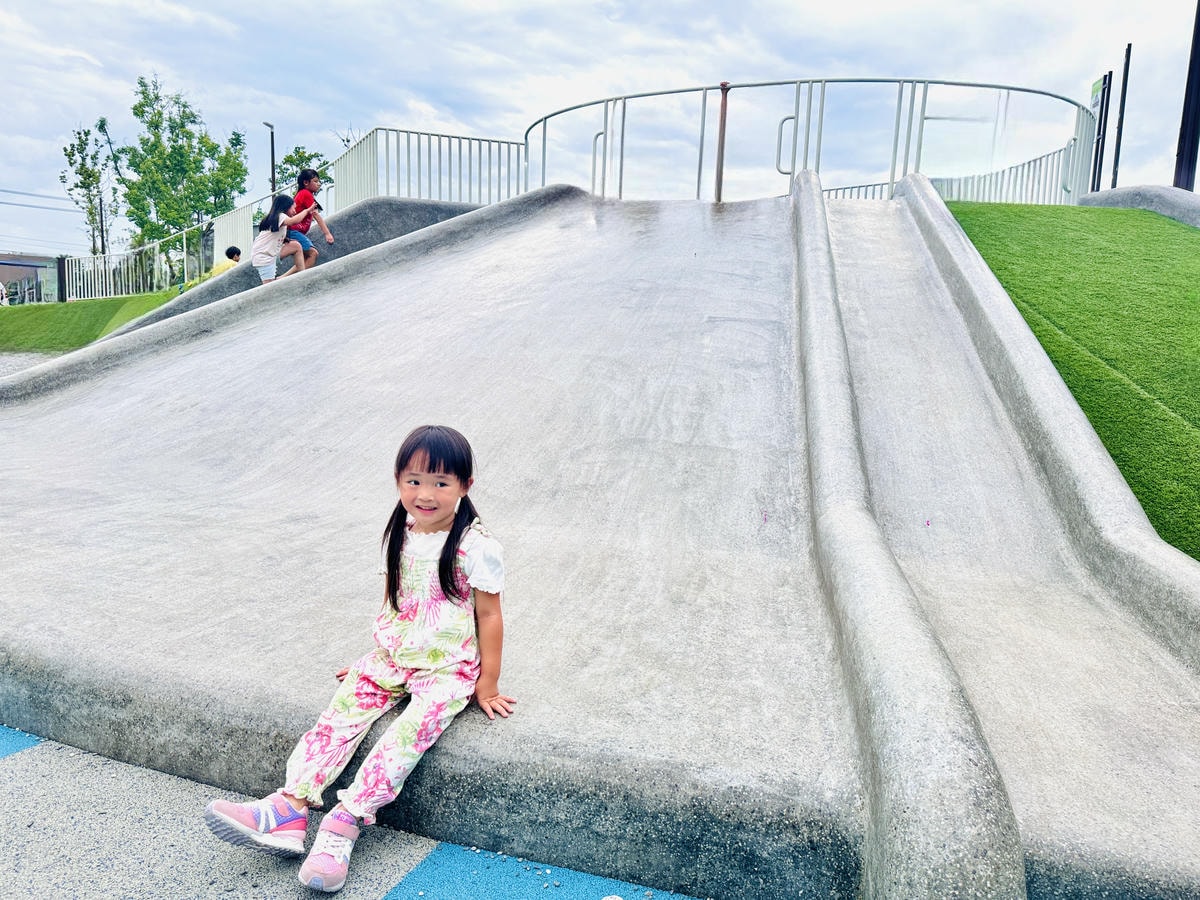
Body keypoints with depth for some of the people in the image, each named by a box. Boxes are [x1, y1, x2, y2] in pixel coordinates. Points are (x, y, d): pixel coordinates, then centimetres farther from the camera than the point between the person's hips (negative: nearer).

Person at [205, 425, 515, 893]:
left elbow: (489, 615, -8)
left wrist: (487, 685, -7)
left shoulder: (477, 546, -14)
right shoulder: (400, 536, 4)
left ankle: (344, 822, -28)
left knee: (413, 727, -28)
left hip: (449, 667, -5)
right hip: (393, 656, 5)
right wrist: (376, 655, 16)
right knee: (342, 709, -15)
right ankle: (290, 807, -21)